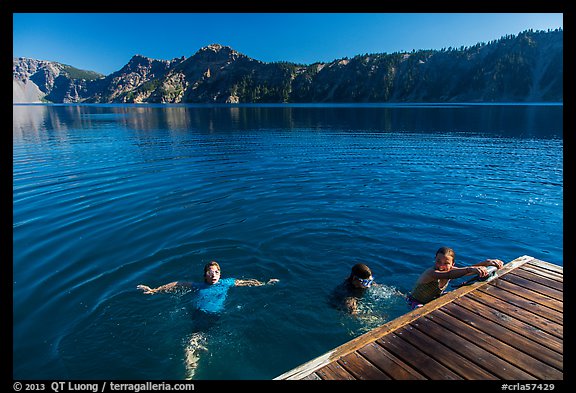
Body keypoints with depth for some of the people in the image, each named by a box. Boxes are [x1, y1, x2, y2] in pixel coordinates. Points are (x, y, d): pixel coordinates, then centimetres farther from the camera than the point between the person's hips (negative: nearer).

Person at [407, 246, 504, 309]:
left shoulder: (450, 269, -16)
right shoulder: (431, 272, -39)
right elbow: (449, 275, -60)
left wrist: (486, 263, -45)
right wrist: (470, 269, -73)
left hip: (435, 297, 8)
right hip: (418, 302, -8)